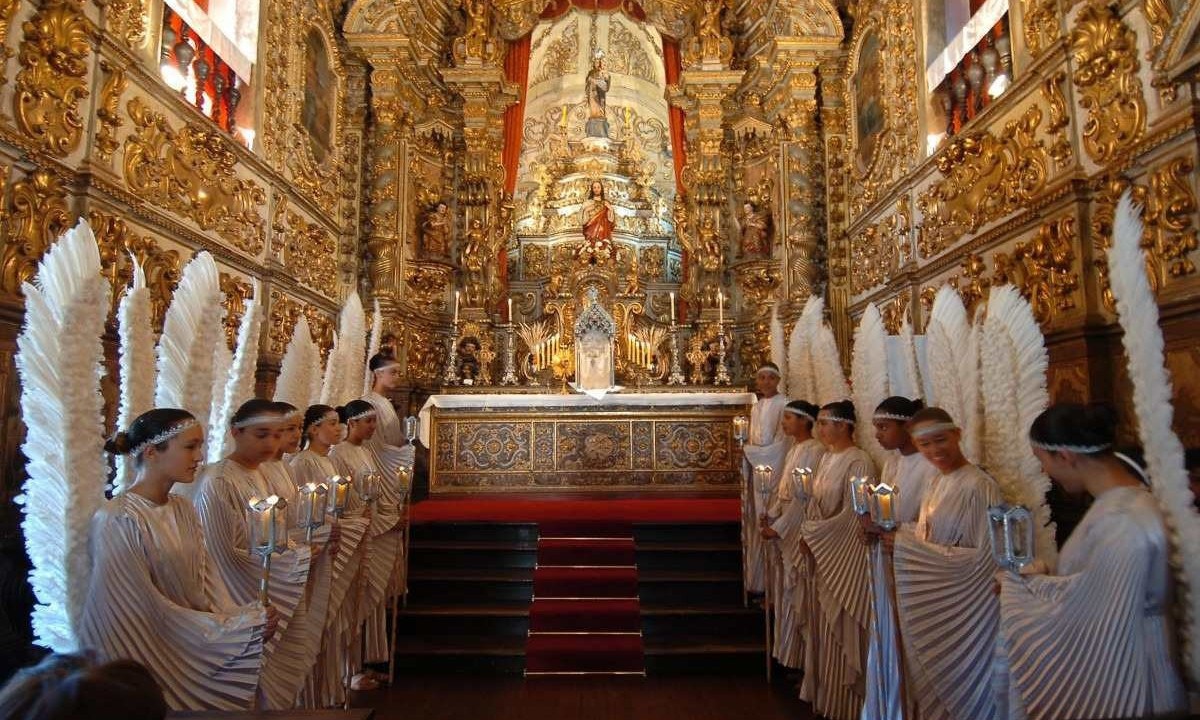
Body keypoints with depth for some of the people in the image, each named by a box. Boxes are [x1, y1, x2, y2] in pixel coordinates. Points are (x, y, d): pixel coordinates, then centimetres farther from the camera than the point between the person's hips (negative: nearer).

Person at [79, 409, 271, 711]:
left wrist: (245, 617, -16)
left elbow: (207, 581, 1)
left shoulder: (183, 509, 2)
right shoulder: (117, 522, -20)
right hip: (153, 664, -6)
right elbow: (146, 611, -21)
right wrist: (239, 627, -20)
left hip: (197, 655, 6)